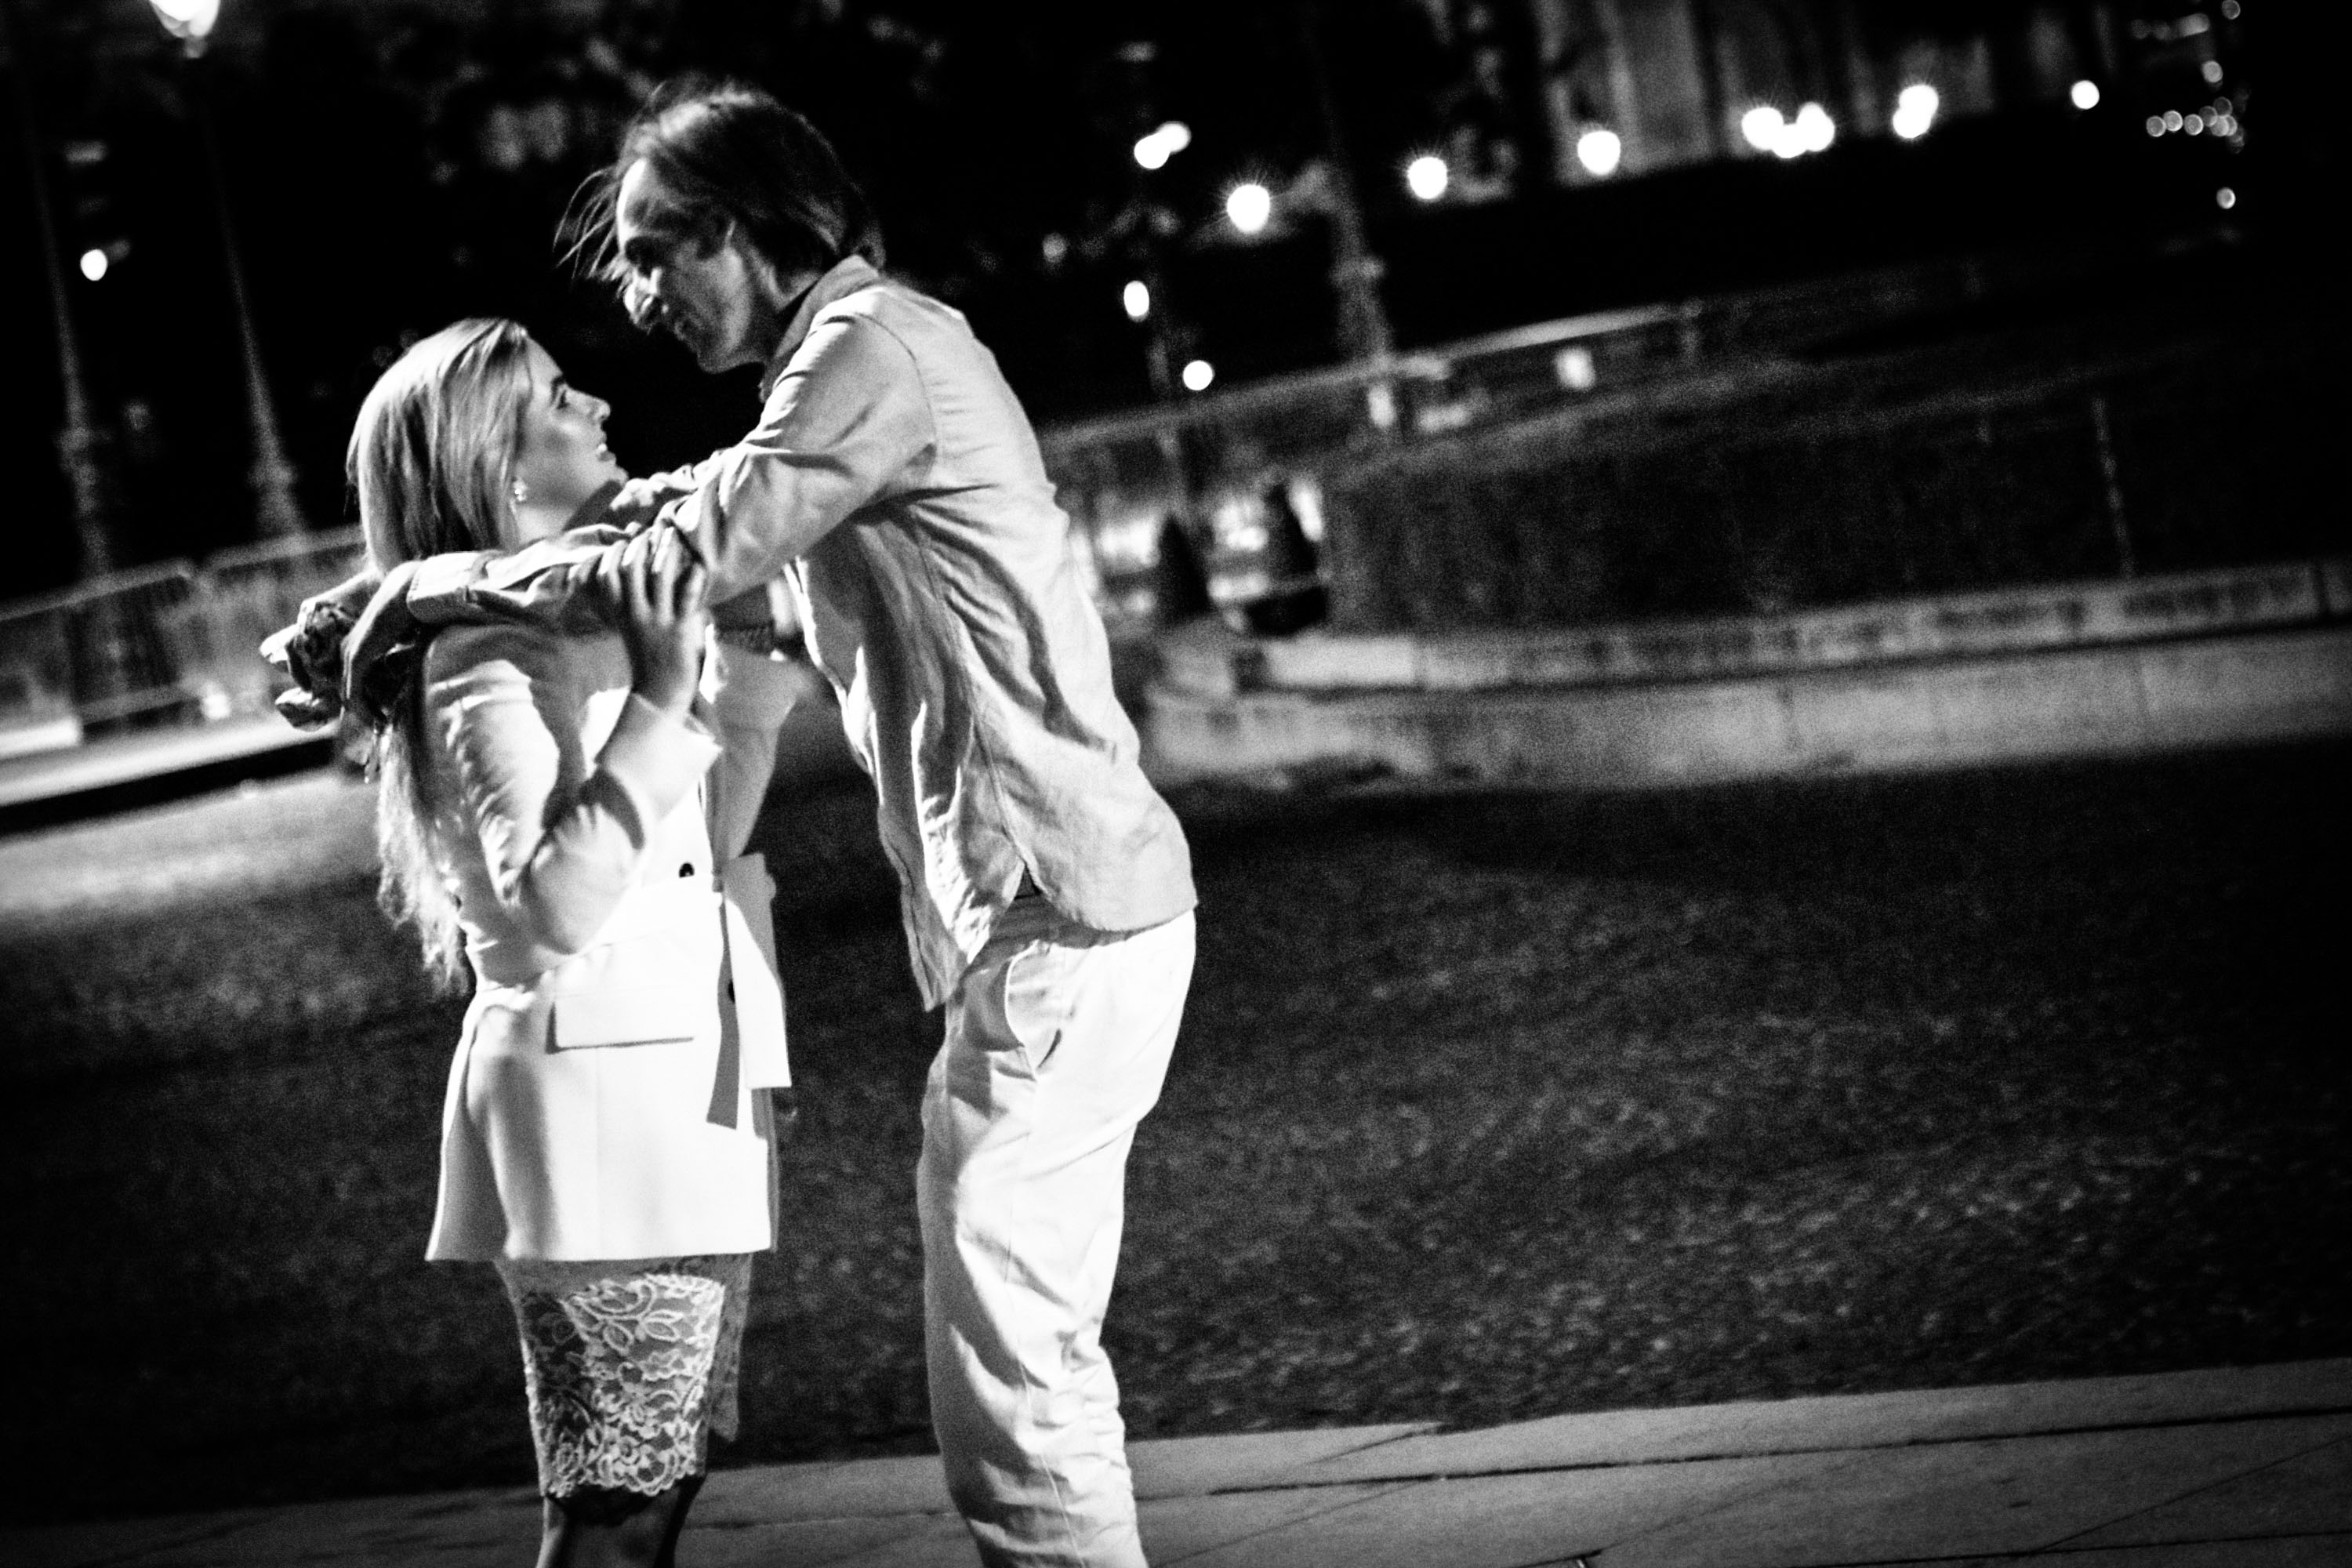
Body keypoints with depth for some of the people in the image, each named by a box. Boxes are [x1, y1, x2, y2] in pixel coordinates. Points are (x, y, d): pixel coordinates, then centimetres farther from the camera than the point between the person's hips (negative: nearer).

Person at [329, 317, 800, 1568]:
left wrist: (750, 673, 18)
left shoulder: (584, 624, 15)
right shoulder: (487, 656, -12)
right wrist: (660, 702, -26)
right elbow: (556, 904, -24)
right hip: (599, 1106, -10)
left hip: (675, 1103, 10)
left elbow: (699, 851, 21)